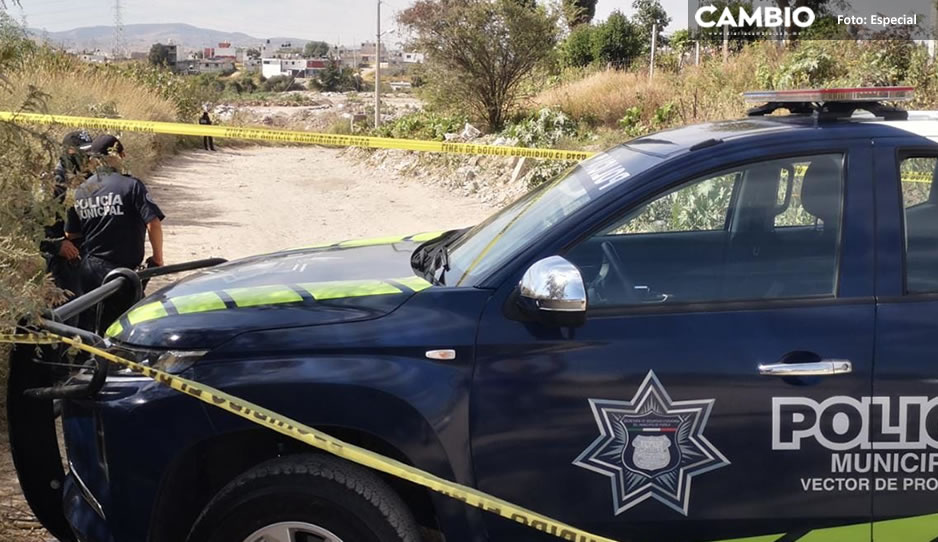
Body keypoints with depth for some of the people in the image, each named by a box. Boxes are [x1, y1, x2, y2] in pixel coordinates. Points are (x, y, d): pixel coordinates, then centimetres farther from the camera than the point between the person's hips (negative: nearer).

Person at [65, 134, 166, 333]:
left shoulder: (80, 191, 4)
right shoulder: (131, 185, -11)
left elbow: (70, 234, 9)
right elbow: (153, 223, -18)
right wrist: (157, 257, -5)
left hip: (88, 270, 5)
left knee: (88, 329, 17)